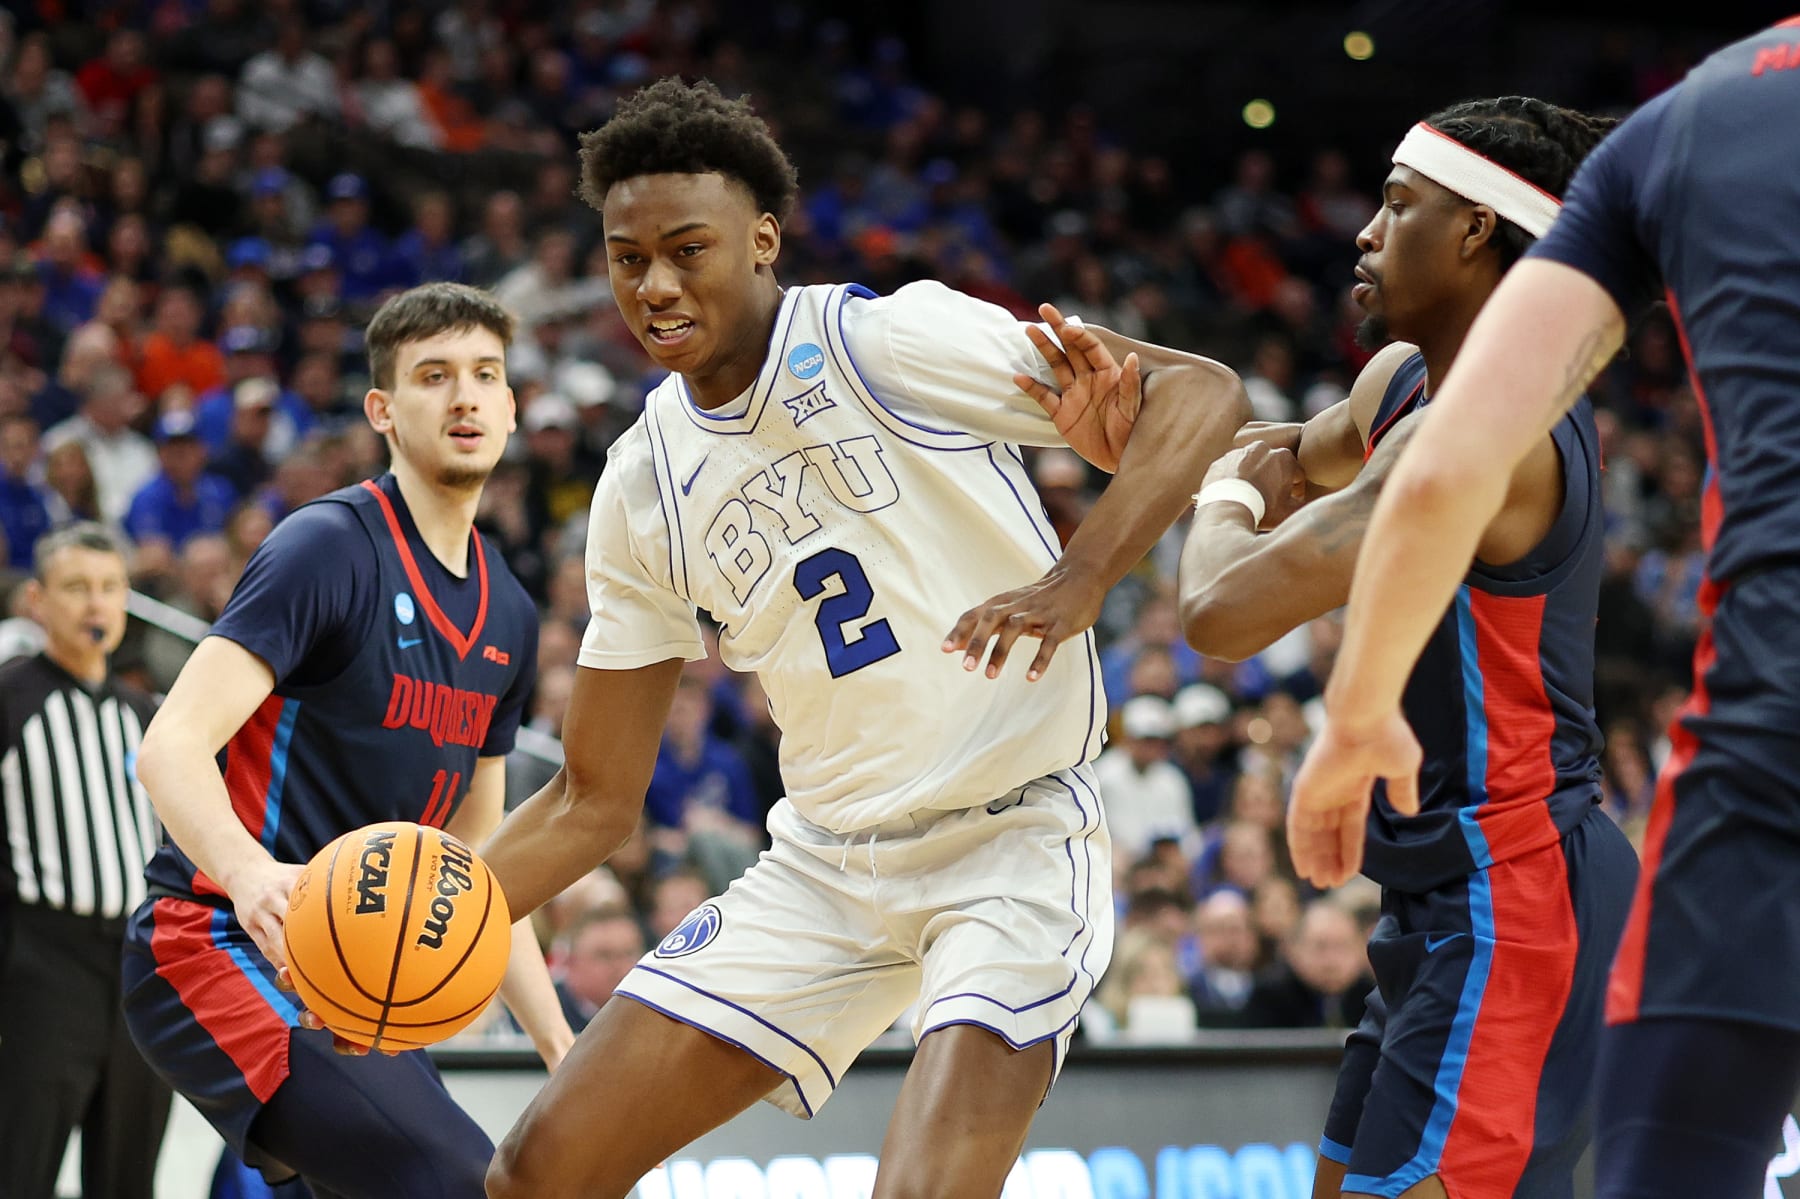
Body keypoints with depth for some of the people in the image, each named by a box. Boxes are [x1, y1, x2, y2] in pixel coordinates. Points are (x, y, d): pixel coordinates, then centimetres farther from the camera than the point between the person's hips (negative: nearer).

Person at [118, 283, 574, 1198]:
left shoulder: (508, 617, 14)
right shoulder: (329, 546, -11)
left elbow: (475, 857, 22)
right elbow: (171, 747, -21)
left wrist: (561, 1047, 15)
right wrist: (251, 874, -41)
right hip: (223, 947, -9)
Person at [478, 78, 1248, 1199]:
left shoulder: (891, 340, -12)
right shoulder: (643, 487, 5)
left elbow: (1203, 394, -18)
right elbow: (595, 799, 10)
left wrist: (1076, 582, -33)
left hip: (1015, 843, -6)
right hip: (826, 864, 6)